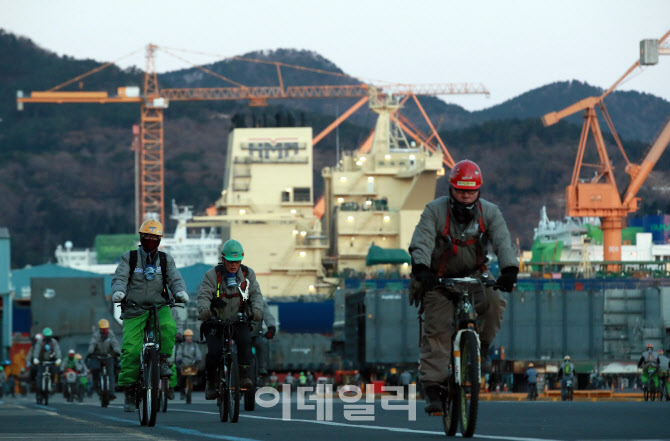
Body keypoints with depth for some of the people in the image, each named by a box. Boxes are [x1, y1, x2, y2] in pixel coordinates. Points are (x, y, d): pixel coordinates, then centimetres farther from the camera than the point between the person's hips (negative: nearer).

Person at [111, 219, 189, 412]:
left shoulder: (165, 260, 13)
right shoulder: (129, 258, 8)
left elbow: (175, 278, 2)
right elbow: (120, 278, -3)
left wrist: (180, 291, -20)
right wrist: (119, 291, -26)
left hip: (159, 306, 1)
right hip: (134, 309, -1)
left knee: (168, 327, -34)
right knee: (131, 349, -14)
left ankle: (163, 360, -13)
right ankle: (129, 391, -7)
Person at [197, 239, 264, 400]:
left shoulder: (248, 274, 5)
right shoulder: (212, 275, -3)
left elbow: (256, 294, -1)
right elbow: (204, 295, -13)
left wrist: (257, 309, -22)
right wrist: (204, 309, -34)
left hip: (239, 321, 1)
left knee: (245, 340, -30)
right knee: (214, 352, -20)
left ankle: (244, 375, -21)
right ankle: (210, 382, 5)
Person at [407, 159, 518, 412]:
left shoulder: (489, 212, -6)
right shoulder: (434, 211, -12)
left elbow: (503, 242, -19)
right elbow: (421, 242, -23)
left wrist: (509, 270, -37)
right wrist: (421, 269, -43)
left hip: (474, 275, 2)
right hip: (439, 278, -2)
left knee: (495, 302, -28)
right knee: (437, 332, -13)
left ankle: (482, 349, -4)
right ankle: (432, 389, -12)